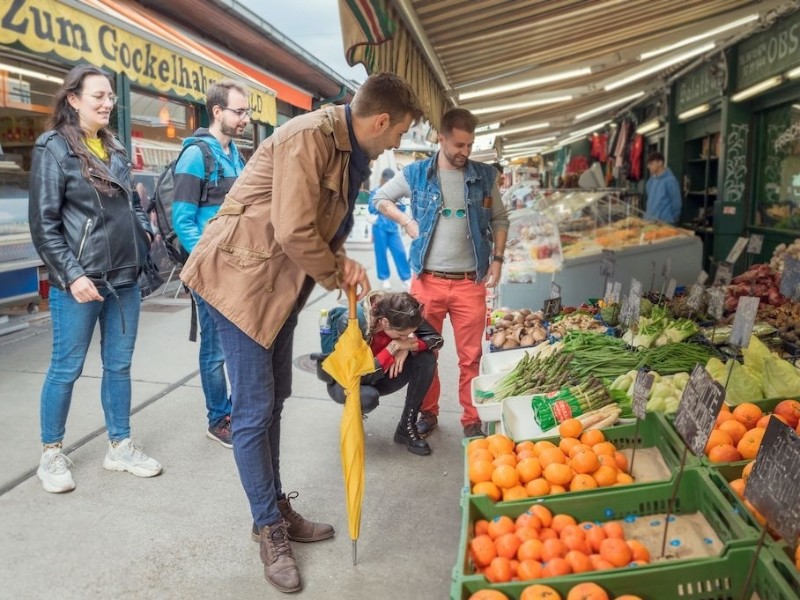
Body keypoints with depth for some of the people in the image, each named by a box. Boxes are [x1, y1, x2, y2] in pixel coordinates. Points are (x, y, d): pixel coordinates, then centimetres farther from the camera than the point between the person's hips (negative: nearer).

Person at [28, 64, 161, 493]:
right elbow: (44, 224, -10)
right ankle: (51, 454, 24)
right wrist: (72, 275, -16)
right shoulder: (53, 148, -5)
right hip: (80, 280, -6)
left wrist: (147, 233, 5)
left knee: (119, 365, 13)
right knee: (66, 368, 6)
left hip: (125, 277, 6)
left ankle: (120, 447, 27)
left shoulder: (115, 149, 13)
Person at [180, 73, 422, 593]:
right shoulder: (309, 137, -22)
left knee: (273, 401, 16)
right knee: (254, 409, -2)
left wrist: (342, 262, -1)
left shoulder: (351, 153, 8)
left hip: (283, 286, 10)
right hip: (244, 277, -9)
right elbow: (293, 231, -27)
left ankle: (277, 510, 31)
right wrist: (337, 273, -11)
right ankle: (271, 529, 15)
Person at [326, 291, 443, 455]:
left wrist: (408, 347, -30)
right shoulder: (350, 324, -34)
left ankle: (407, 428, -9)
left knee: (426, 359, -20)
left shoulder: (400, 316, -21)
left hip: (380, 376, 5)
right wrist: (394, 347, -34)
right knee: (368, 397, -39)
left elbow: (436, 338, -12)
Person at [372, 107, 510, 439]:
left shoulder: (484, 175, 4)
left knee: (471, 356, 5)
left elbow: (499, 219, 12)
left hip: (470, 282, 0)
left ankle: (472, 420, 19)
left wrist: (497, 259, 2)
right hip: (427, 280, 0)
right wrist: (407, 221, -2)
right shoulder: (416, 173, 1)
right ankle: (428, 412, 28)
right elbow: (380, 198, 12)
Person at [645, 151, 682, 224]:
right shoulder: (651, 180, 10)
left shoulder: (670, 180, -13)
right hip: (649, 221, 7)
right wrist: (647, 215, 15)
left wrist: (672, 220, -5)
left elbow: (676, 203, -10)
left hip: (664, 223, -7)